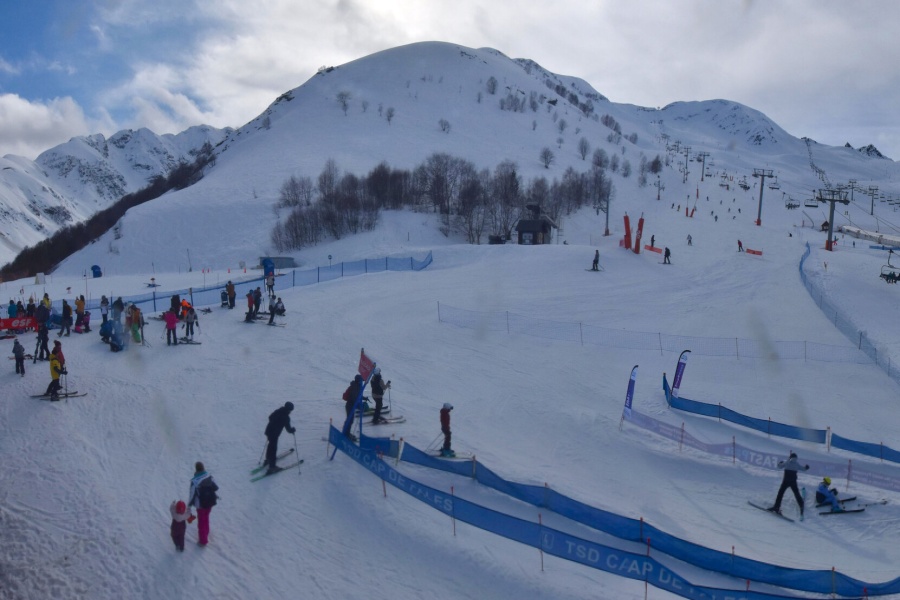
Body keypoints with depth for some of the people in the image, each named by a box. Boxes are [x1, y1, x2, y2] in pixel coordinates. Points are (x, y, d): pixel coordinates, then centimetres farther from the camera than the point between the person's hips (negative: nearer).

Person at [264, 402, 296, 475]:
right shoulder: (286, 417, -19)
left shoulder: (277, 411, 3)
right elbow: (288, 428, -17)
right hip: (274, 434, -8)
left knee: (271, 445, 28)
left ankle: (268, 459, 46)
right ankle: (272, 467, 2)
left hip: (268, 430, 8)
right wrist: (293, 430, 3)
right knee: (273, 448, -1)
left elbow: (270, 417, 20)